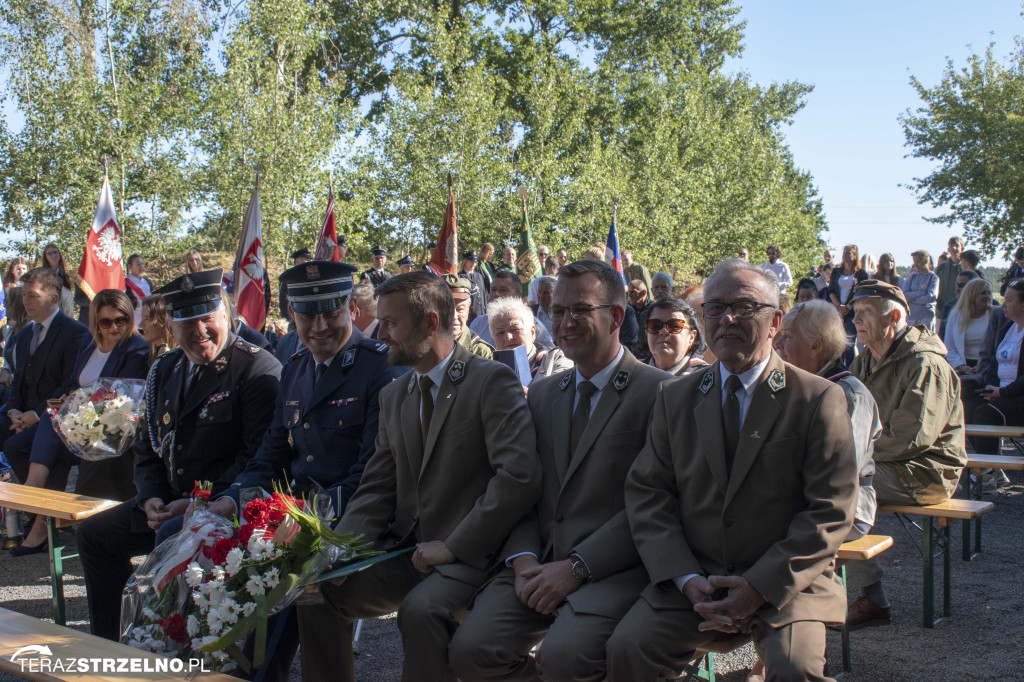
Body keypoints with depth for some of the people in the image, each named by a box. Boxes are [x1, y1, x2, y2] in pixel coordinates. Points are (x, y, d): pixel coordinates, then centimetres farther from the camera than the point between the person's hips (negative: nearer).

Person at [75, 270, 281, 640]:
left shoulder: (257, 369, -13)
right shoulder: (164, 371, 12)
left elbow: (260, 457, -19)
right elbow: (147, 447, 17)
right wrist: (151, 499, -1)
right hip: (170, 502, 9)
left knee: (172, 536, -34)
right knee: (93, 533, 10)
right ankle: (105, 646, 20)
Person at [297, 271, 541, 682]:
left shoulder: (492, 381, -9)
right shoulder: (393, 396, 15)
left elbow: (520, 477, -20)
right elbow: (377, 489, 12)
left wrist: (453, 546, -17)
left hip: (471, 555, -7)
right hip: (407, 551, 7)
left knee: (422, 608, -33)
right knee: (318, 589, -9)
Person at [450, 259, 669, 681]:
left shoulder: (658, 392, -4)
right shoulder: (542, 394, 17)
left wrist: (575, 568, -16)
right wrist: (523, 560, -4)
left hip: (616, 568, -5)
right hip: (542, 563, 5)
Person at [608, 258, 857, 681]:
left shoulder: (819, 400, -1)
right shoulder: (675, 398, 11)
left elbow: (830, 512, -6)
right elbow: (647, 493, 6)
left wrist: (762, 585, -15)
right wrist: (686, 578, -9)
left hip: (787, 583, -2)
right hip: (694, 580, 2)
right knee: (627, 647, -22)